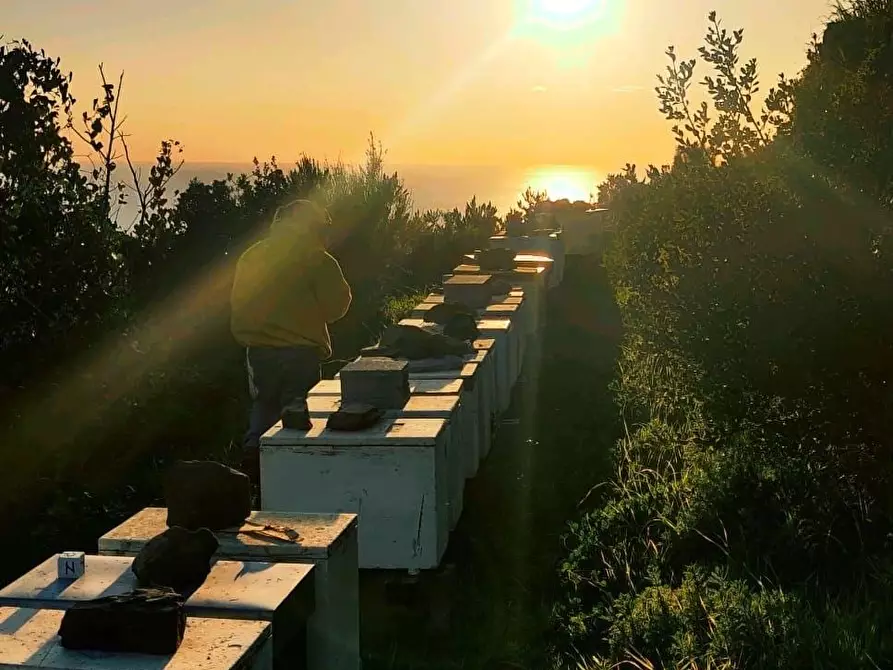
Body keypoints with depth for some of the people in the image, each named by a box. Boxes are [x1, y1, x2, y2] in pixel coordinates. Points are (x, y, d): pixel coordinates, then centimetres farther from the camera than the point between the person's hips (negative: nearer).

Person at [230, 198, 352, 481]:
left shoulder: (250, 257, 5)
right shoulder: (317, 260, -8)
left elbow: (238, 306, 10)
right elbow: (335, 306, -4)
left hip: (259, 349, 4)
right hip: (301, 351, -4)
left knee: (264, 405, 20)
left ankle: (253, 447, -1)